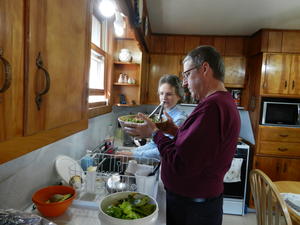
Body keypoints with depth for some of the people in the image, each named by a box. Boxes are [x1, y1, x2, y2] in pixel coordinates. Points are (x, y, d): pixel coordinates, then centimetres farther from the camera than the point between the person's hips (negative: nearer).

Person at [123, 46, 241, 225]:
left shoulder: (212, 106, -28)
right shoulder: (225, 102, 7)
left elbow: (181, 164, -29)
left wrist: (154, 133, -16)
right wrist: (175, 131, 1)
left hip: (192, 209, -9)